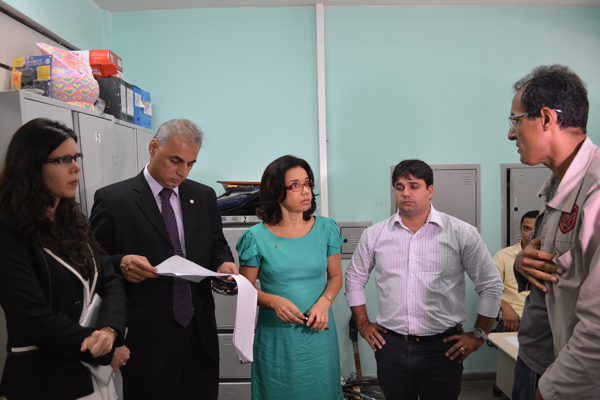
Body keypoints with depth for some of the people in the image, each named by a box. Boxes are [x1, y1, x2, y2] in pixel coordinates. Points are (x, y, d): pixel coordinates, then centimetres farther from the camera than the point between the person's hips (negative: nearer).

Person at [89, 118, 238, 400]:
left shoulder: (204, 196, 7)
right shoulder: (112, 199, -5)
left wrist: (223, 264, -7)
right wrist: (121, 263, -22)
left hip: (200, 335, 4)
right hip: (146, 339, -3)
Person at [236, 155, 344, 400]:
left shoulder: (326, 229, -2)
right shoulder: (256, 237, -8)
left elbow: (335, 275, 7)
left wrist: (324, 301, -12)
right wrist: (274, 300, -19)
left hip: (318, 333, 2)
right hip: (275, 336, -2)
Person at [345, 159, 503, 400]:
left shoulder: (462, 233, -5)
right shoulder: (374, 235, 1)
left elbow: (491, 285, 2)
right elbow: (354, 279, 13)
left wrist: (479, 335, 2)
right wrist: (362, 323, 10)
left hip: (443, 348, -1)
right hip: (391, 346, 2)